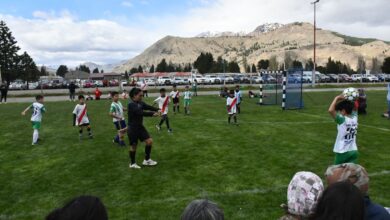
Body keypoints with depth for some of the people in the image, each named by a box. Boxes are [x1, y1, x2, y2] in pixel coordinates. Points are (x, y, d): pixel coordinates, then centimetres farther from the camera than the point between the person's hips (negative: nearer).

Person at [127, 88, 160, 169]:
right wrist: (153, 114, -36)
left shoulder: (140, 103, 3)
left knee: (149, 141, 3)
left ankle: (147, 160, 20)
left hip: (140, 126, 7)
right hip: (132, 128, -7)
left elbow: (148, 107, -10)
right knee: (133, 146, 6)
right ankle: (132, 164, 26)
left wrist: (157, 110, -29)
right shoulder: (131, 104, -20)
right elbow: (141, 113, -32)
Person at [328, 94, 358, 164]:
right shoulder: (355, 118, -1)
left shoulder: (342, 120, -19)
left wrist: (336, 98, -21)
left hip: (342, 152, -6)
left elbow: (330, 110, -32)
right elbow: (354, 108, 20)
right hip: (353, 151, 6)